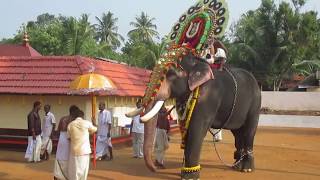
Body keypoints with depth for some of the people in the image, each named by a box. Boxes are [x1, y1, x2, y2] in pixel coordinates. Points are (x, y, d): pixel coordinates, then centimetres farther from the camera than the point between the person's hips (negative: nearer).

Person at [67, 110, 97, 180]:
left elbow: (69, 137, 5)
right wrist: (94, 123, 35)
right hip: (85, 150, 0)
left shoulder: (70, 124, -2)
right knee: (83, 171, 10)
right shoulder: (87, 123, -4)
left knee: (74, 172, 9)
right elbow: (94, 129, 15)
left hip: (74, 151, 0)